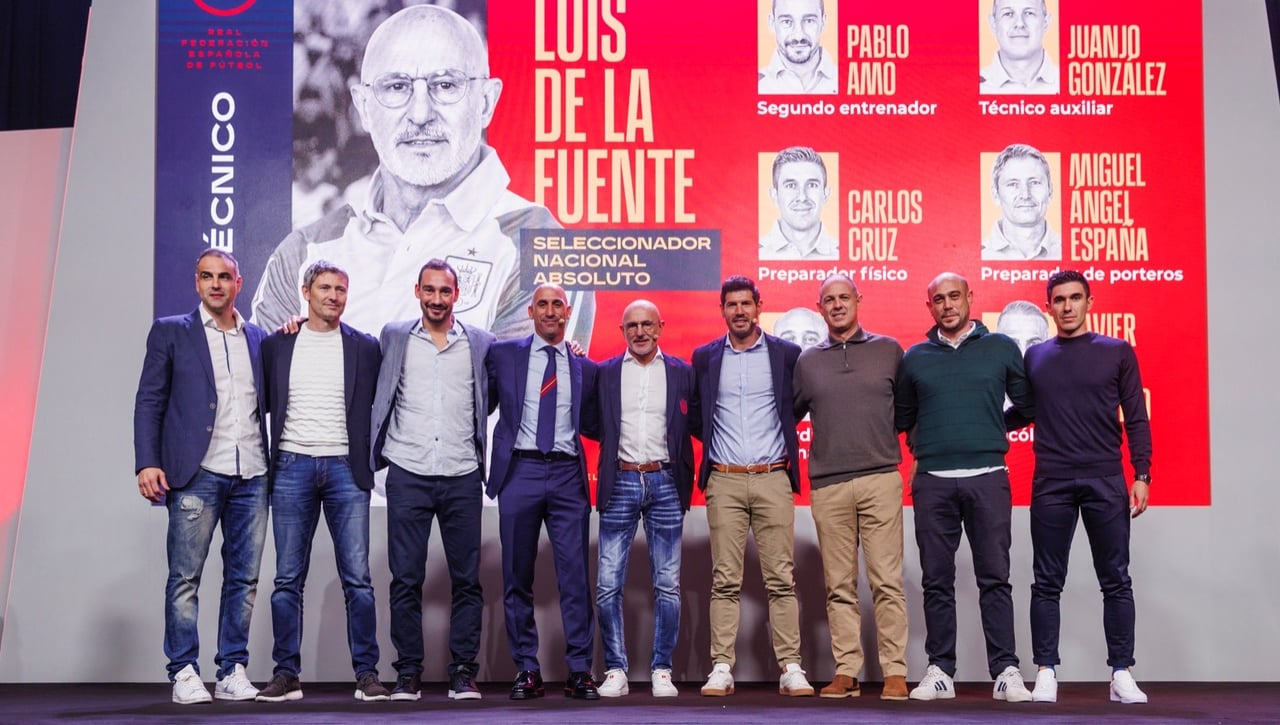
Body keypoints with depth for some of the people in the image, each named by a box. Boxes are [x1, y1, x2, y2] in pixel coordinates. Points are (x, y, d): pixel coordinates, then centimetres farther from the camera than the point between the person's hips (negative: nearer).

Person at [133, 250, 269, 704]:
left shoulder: (259, 339, 16)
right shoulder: (170, 332, 8)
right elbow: (149, 402, 3)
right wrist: (147, 463, -8)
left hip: (252, 476, 3)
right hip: (197, 474, -3)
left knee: (244, 579, 5)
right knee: (185, 578, -2)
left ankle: (233, 671, 12)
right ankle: (184, 672, 5)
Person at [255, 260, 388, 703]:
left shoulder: (364, 347, 6)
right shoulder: (277, 345, 8)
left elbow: (377, 405, 9)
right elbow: (264, 401, 13)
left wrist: (369, 458, 4)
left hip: (345, 468, -1)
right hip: (292, 467, 1)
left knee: (357, 578, -3)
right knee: (288, 579, 3)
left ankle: (366, 672, 3)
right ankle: (286, 674, 9)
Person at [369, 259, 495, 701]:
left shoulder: (481, 344, 7)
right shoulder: (393, 338, 7)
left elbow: (491, 397, 17)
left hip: (462, 477, 1)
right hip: (408, 476, 0)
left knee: (467, 579, 2)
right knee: (405, 579, 1)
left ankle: (464, 671, 10)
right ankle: (408, 672, 9)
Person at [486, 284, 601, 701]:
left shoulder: (584, 368, 13)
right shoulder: (503, 354, 9)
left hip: (567, 474, 1)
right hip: (520, 470, 0)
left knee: (575, 574, -3)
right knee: (517, 576, 3)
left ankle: (579, 671, 2)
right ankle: (527, 670, 10)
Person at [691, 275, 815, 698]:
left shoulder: (786, 354, 5)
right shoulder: (705, 358, 9)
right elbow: (695, 414, 18)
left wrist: (782, 436, 7)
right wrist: (714, 440, 9)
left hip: (772, 478, -1)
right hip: (724, 481, 1)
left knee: (781, 579, -1)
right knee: (725, 581, 0)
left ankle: (790, 669, 1)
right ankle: (721, 669, 2)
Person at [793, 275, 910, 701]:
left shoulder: (888, 350, 8)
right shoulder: (807, 361, 12)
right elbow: (791, 413, 19)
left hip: (881, 479, -2)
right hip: (827, 486, 2)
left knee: (887, 581, -4)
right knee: (839, 586, 4)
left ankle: (895, 672, 0)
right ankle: (845, 672, 9)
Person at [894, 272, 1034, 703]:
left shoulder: (1001, 348, 8)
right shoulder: (915, 358, 12)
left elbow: (1027, 405, 14)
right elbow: (901, 417, 21)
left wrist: (991, 431, 12)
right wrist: (925, 443, 11)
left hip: (987, 477, -1)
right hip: (932, 480, 2)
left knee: (994, 579, -1)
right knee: (937, 582, 4)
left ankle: (1006, 671, 3)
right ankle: (940, 671, 10)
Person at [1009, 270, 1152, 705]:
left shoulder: (1117, 353, 5)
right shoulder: (1034, 356, 9)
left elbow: (1136, 419, 3)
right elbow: (1023, 412, 16)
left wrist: (1141, 475, -4)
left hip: (1106, 481, -1)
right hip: (1051, 483, 1)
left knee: (1116, 582, 2)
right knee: (1047, 583, 3)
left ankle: (1121, 674, 8)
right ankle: (1046, 672, 8)